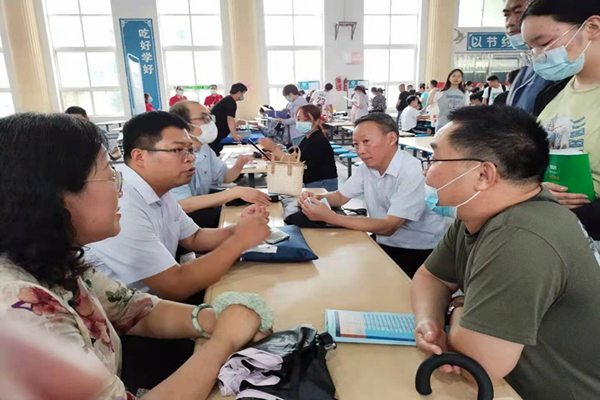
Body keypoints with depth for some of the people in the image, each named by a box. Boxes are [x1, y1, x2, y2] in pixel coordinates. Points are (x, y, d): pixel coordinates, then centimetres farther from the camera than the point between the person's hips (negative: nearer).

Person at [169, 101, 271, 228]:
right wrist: (236, 192, -38)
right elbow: (183, 205, -35)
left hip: (201, 208, 8)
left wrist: (238, 166, -13)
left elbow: (224, 177, 13)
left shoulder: (204, 148, 1)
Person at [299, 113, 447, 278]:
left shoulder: (413, 173, -24)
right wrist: (317, 199, -13)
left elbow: (389, 227, -27)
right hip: (385, 243, 7)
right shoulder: (367, 166, -1)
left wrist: (329, 217, -32)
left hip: (419, 251, -6)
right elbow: (341, 196, 11)